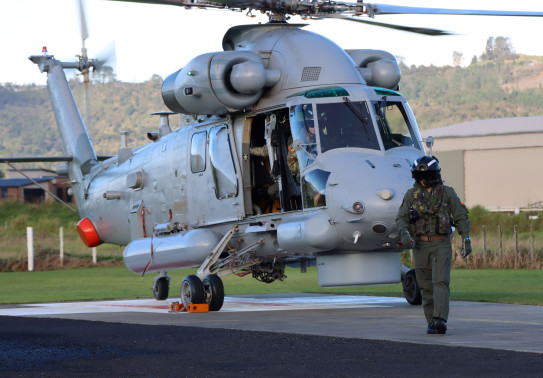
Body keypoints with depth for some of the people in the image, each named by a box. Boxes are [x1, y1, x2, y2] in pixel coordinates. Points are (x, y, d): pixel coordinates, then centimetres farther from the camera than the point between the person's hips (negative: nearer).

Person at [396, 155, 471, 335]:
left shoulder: (447, 193, 2)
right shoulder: (411, 195, 7)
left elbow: (461, 217, 4)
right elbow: (401, 218, 5)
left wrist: (466, 240, -3)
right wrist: (404, 234, -15)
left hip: (441, 244, -3)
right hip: (420, 245, 3)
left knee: (440, 281, -16)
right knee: (426, 286, 5)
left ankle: (440, 320, -27)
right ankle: (431, 322, 13)